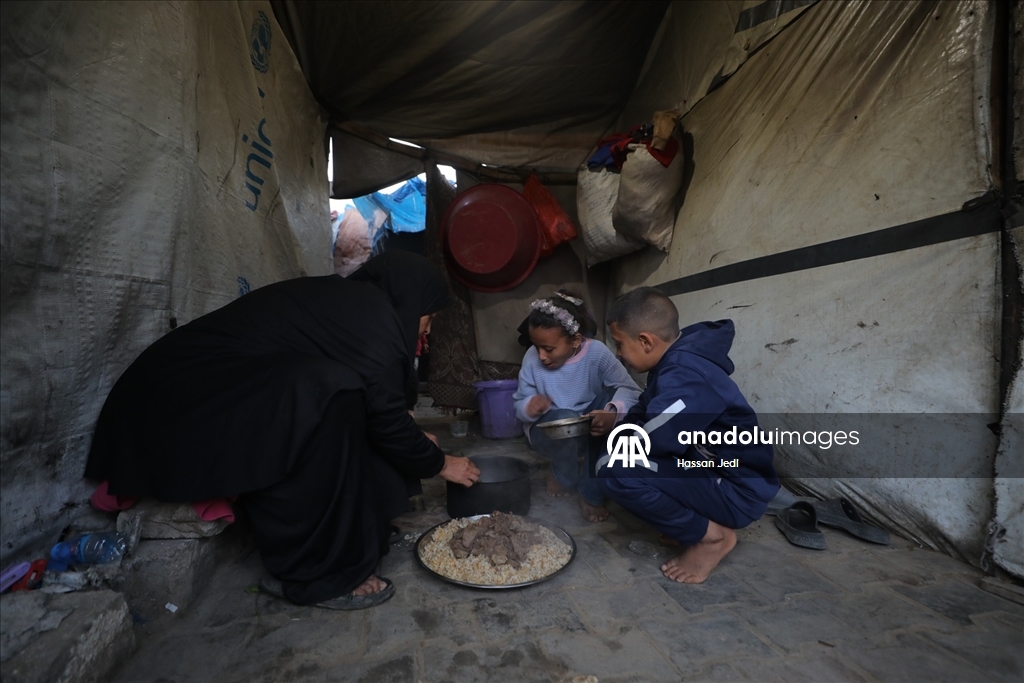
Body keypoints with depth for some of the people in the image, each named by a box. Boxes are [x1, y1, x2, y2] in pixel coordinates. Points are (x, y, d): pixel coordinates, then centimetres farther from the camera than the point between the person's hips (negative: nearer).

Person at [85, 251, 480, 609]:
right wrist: (437, 463, 3)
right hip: (179, 407, -10)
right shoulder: (372, 317, -19)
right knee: (328, 398, -27)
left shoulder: (341, 299, 10)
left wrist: (415, 444, 24)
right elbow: (385, 417, -14)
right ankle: (318, 575, -13)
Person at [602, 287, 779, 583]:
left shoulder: (686, 376, -27)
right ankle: (707, 523, 12)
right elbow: (645, 413, 14)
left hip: (737, 491, -10)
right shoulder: (675, 360, 3)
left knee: (614, 469, -28)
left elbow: (651, 442, -33)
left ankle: (712, 536, -5)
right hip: (707, 468, 10)